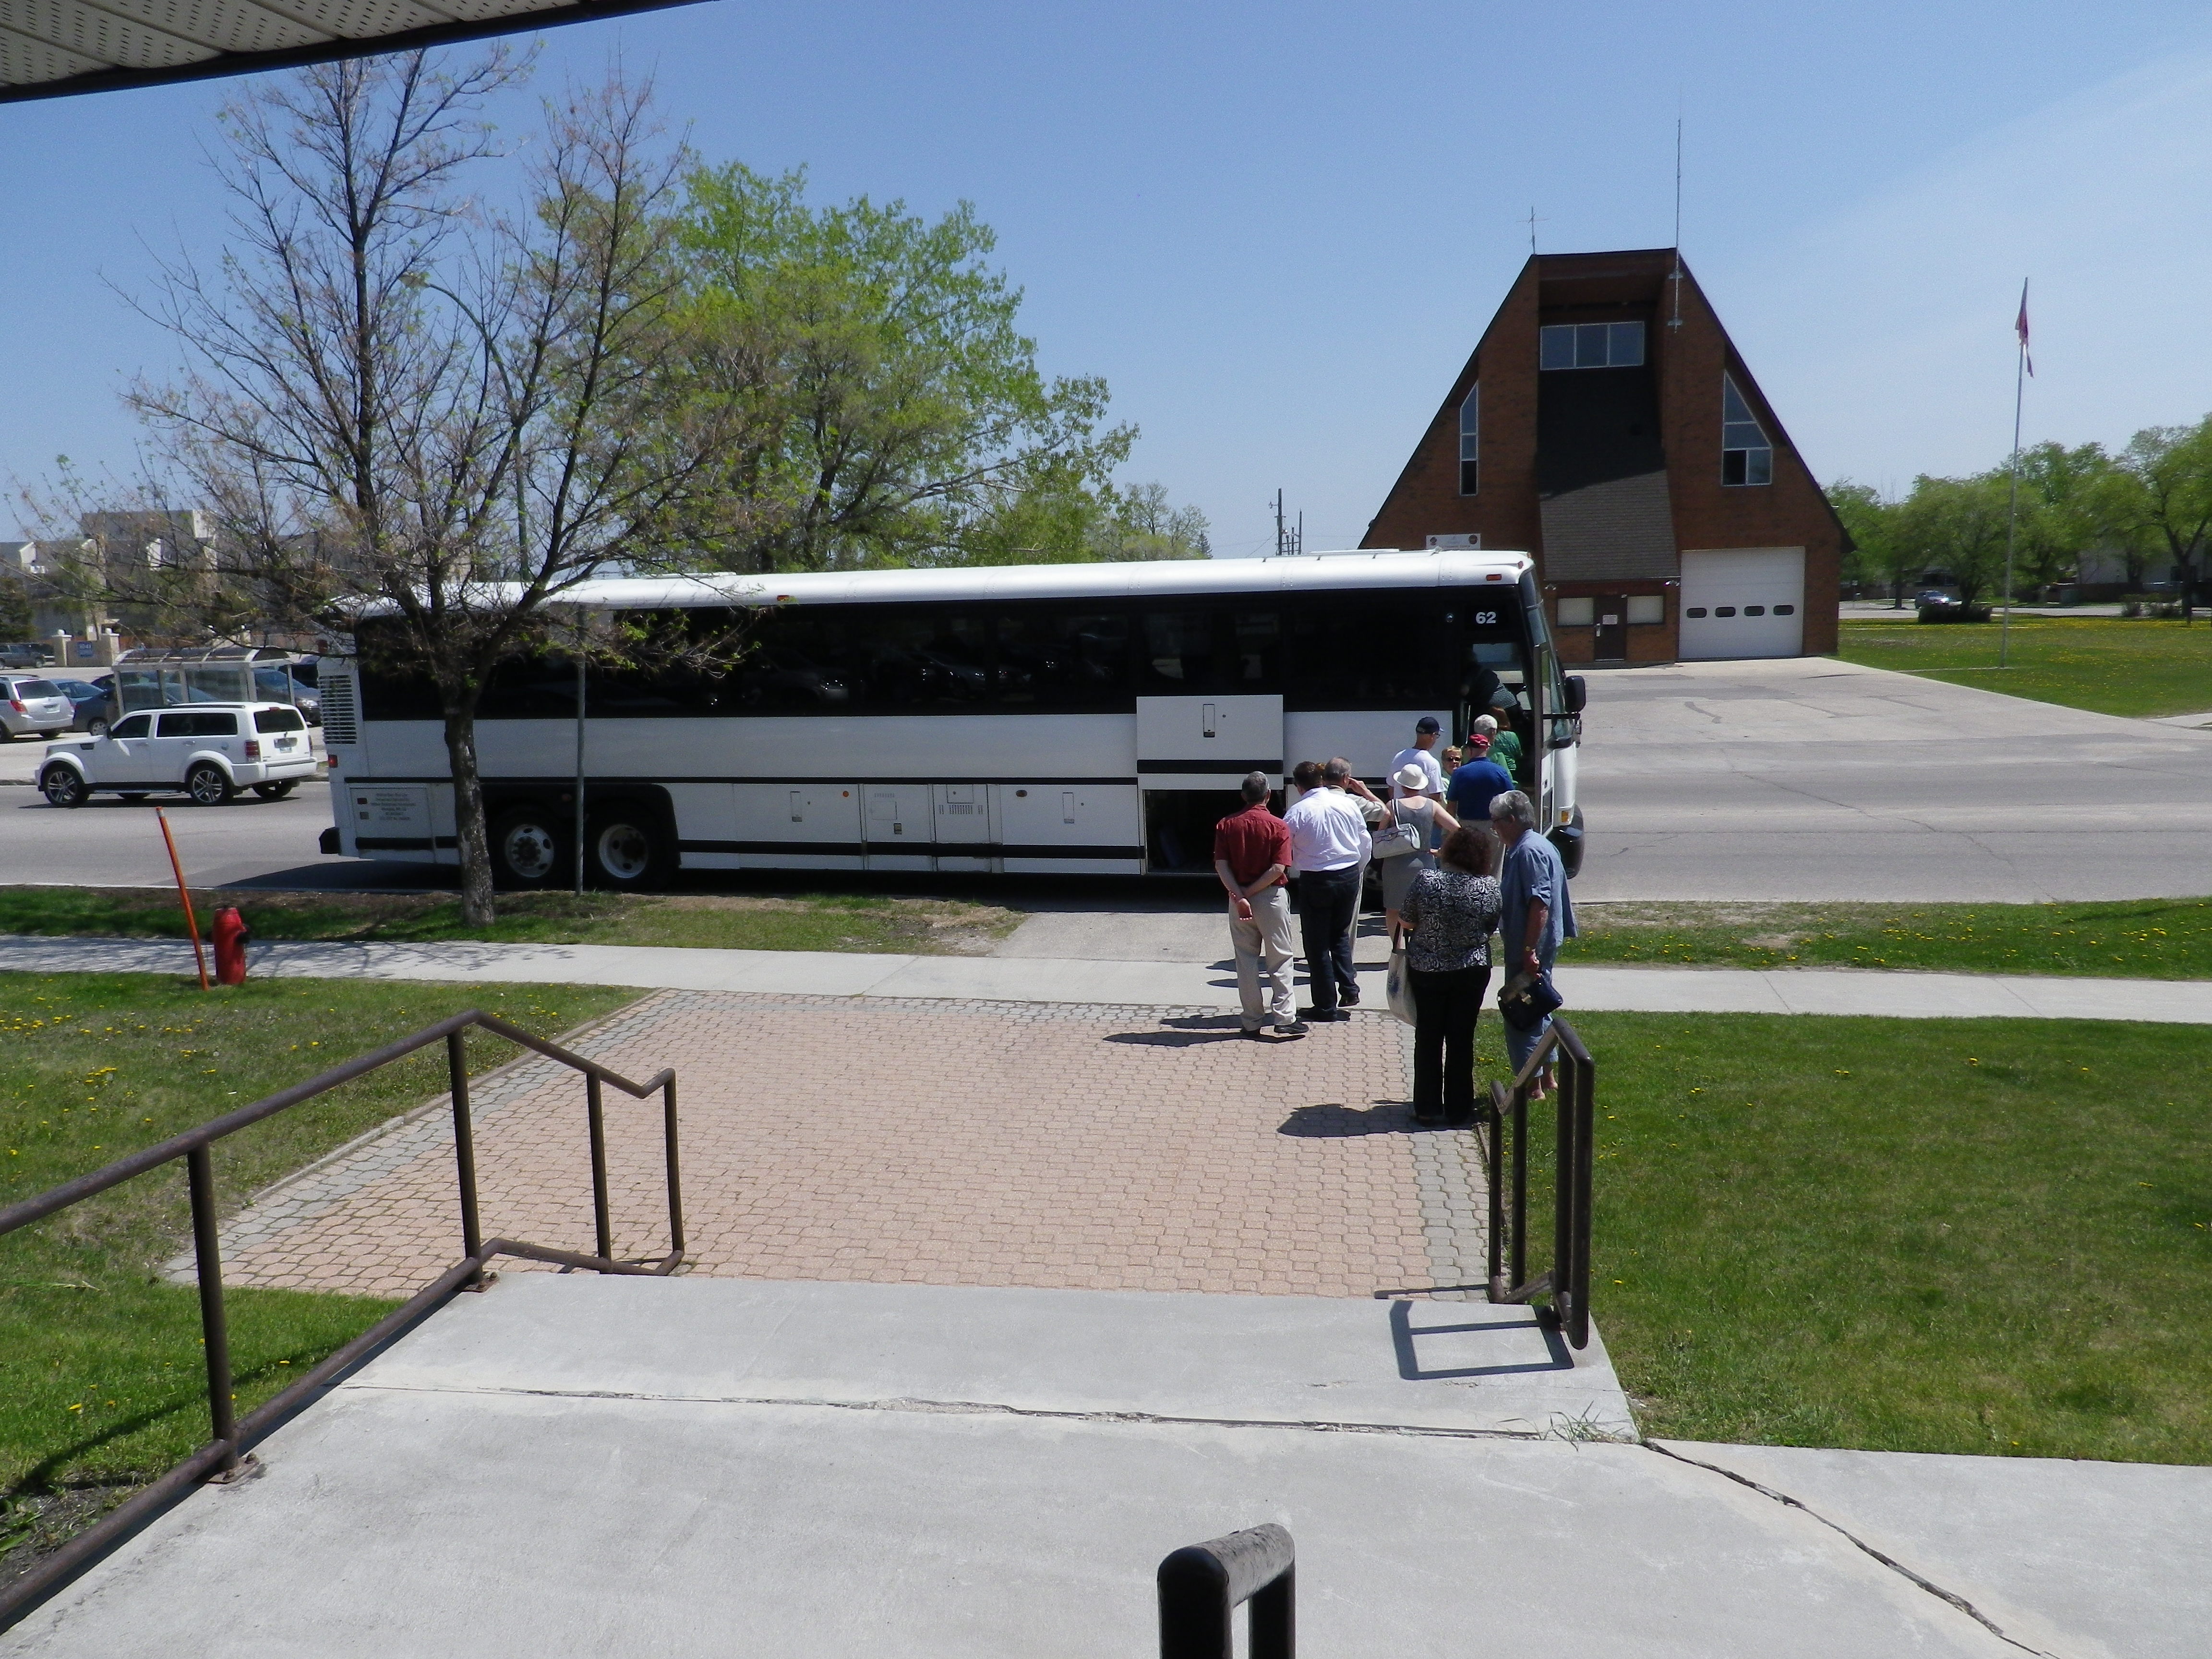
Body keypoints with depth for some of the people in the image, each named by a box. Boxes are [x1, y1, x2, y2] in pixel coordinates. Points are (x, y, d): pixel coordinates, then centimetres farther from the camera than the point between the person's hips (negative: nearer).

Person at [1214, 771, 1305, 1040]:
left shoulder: (1226, 825, 0)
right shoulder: (1278, 826, -8)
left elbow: (1221, 865, -9)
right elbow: (1278, 869, -16)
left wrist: (1239, 896, -14)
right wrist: (1249, 892, -12)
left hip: (1239, 899, 3)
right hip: (1272, 897, -3)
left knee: (1246, 960, 10)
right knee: (1280, 959, 6)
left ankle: (1252, 1023, 13)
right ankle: (1284, 1020, 4)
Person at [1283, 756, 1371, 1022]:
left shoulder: (1298, 812, -13)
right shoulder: (1348, 805, -1)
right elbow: (1366, 843, 7)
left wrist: (1296, 870, 13)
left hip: (1315, 880, -4)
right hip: (1349, 876, 4)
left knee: (1317, 944, 6)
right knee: (1341, 935, 23)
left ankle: (1326, 1007, 9)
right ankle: (1348, 989, 14)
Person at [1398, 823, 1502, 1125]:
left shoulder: (1426, 880, -15)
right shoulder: (1489, 887, -12)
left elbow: (1407, 923, -6)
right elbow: (1491, 928, 1)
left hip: (1426, 970, 0)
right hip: (1471, 972, 0)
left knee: (1428, 1038, 12)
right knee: (1461, 1040, 10)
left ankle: (1428, 1108, 17)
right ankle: (1458, 1110, 16)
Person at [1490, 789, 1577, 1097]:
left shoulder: (1529, 852, -20)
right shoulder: (1539, 846, 13)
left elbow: (1540, 904, -27)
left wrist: (1529, 950, -27)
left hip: (1529, 947, -11)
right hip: (1539, 945, 11)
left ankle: (1531, 1086, 3)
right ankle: (1546, 1075, 30)